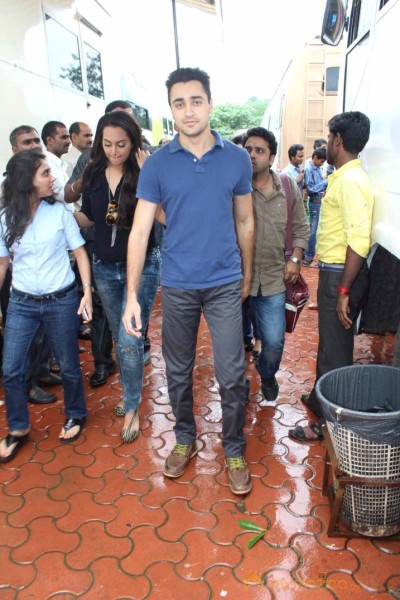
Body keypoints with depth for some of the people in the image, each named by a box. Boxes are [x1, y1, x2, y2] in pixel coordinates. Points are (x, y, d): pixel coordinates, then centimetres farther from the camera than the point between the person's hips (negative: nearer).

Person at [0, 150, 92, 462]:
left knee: (68, 365, 11)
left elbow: (80, 252, -2)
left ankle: (76, 415, 36)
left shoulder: (59, 211, -5)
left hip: (61, 301, -1)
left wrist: (87, 291, -11)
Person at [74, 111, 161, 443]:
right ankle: (131, 392, 38)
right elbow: (88, 218, 11)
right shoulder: (93, 173, 0)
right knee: (119, 338, 16)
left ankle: (132, 406, 15)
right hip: (104, 267, 5)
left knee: (130, 340, -7)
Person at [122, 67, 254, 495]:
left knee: (232, 376, 3)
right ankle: (184, 438, 38)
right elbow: (140, 230, -6)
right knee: (178, 371, 14)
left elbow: (244, 222, 9)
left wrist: (246, 275, 14)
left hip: (225, 285, 0)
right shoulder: (157, 163, -4)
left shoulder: (236, 159, -1)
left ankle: (234, 450, 26)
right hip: (177, 286, 1)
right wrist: (131, 297, -10)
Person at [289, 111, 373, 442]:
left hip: (342, 275, -10)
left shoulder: (350, 181, -18)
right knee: (329, 344, 22)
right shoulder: (345, 177, 12)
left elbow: (360, 241, -25)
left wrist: (344, 291, -23)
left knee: (335, 351, 2)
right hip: (334, 272, 10)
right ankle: (321, 399, 41)